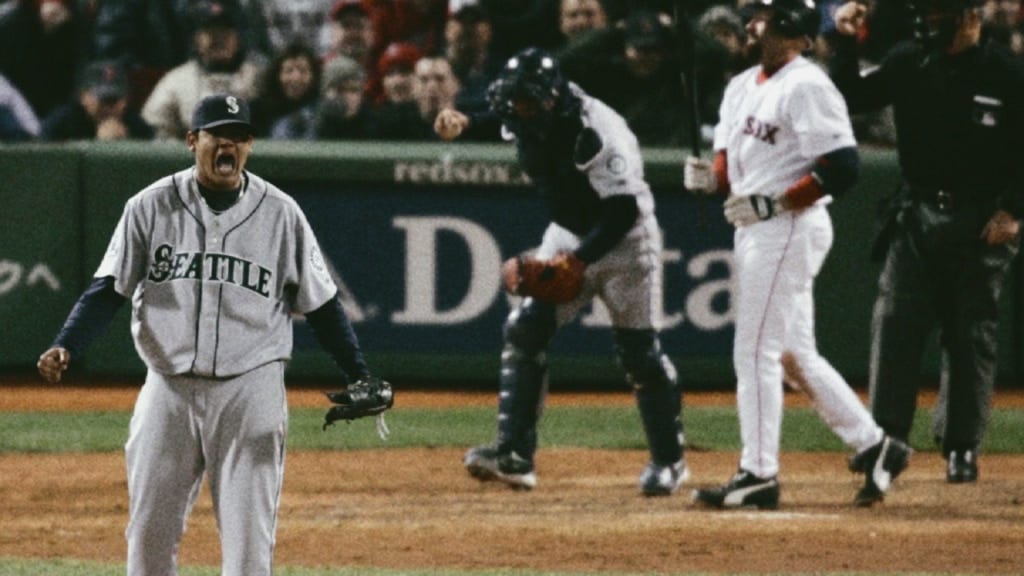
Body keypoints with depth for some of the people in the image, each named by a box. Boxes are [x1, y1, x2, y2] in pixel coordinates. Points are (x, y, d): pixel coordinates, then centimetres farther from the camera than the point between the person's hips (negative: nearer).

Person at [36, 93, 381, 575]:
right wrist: (66, 348, -17)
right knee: (149, 527, 5)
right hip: (169, 388, 1)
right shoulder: (151, 207, 1)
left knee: (249, 532, -4)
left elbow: (320, 302, 5)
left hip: (251, 390, -1)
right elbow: (108, 289, -1)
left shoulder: (280, 213, 1)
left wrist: (358, 376, -4)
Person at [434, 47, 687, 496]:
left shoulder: (596, 133, -32)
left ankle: (669, 461, 17)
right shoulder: (523, 117, -9)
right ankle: (514, 456, -13)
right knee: (524, 332, -8)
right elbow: (502, 118, 17)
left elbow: (623, 210, -33)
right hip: (568, 235, 7)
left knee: (639, 353, 0)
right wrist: (465, 123, -3)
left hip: (624, 240, -7)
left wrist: (577, 260, -39)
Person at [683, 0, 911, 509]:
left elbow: (841, 167, -19)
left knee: (755, 351, -8)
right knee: (794, 355, 12)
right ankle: (872, 445, 19)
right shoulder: (743, 86, 15)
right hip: (753, 232, 10)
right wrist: (712, 176, -3)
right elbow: (730, 156, 21)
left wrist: (772, 204, -22)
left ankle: (758, 476, -4)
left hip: (790, 228, -10)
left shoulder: (806, 86, -14)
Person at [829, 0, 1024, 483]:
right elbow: (850, 98, 5)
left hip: (981, 223, -3)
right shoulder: (907, 63, 4)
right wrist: (846, 44, -9)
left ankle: (962, 448, 9)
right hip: (916, 216, 3)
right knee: (894, 323, -6)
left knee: (972, 335, 2)